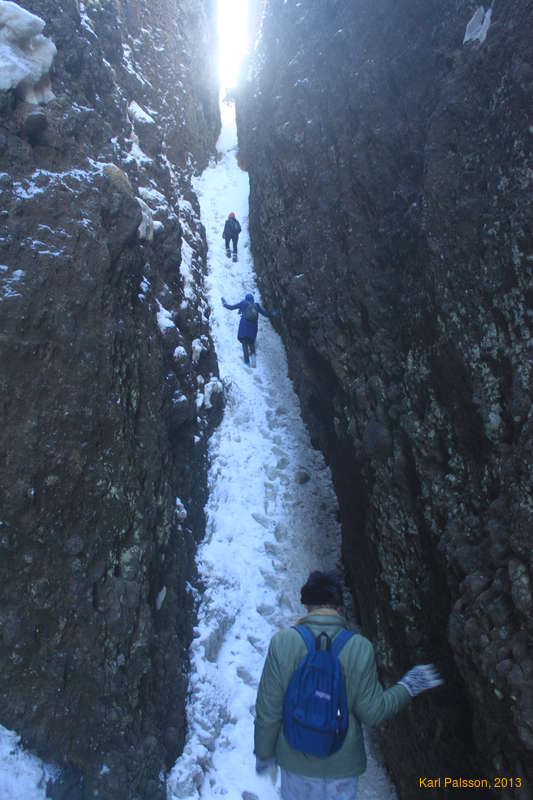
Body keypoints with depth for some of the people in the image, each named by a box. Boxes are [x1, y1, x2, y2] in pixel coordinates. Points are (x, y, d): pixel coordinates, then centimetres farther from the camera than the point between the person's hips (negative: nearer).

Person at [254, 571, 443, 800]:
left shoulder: (282, 643, -20)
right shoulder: (360, 648, -19)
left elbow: (268, 710, -13)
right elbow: (371, 713, -12)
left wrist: (263, 752, 4)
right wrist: (407, 687, 3)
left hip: (296, 760, 0)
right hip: (342, 764, 0)